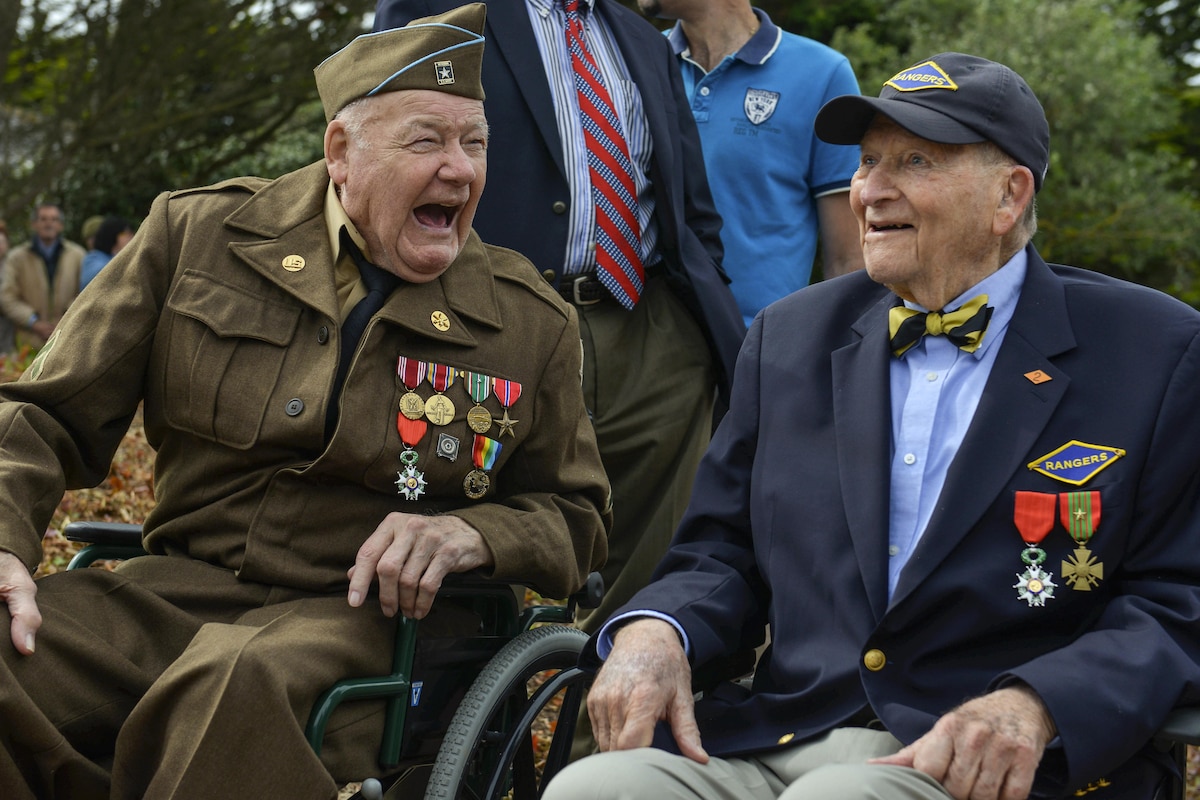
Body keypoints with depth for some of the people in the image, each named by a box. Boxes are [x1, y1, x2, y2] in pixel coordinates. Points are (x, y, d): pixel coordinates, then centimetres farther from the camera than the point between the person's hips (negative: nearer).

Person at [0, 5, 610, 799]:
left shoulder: (532, 323, 8)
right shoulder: (194, 235, 7)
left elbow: (577, 522, 16)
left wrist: (473, 534, -8)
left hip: (366, 616, -2)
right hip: (174, 586, 2)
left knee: (239, 684, -40)